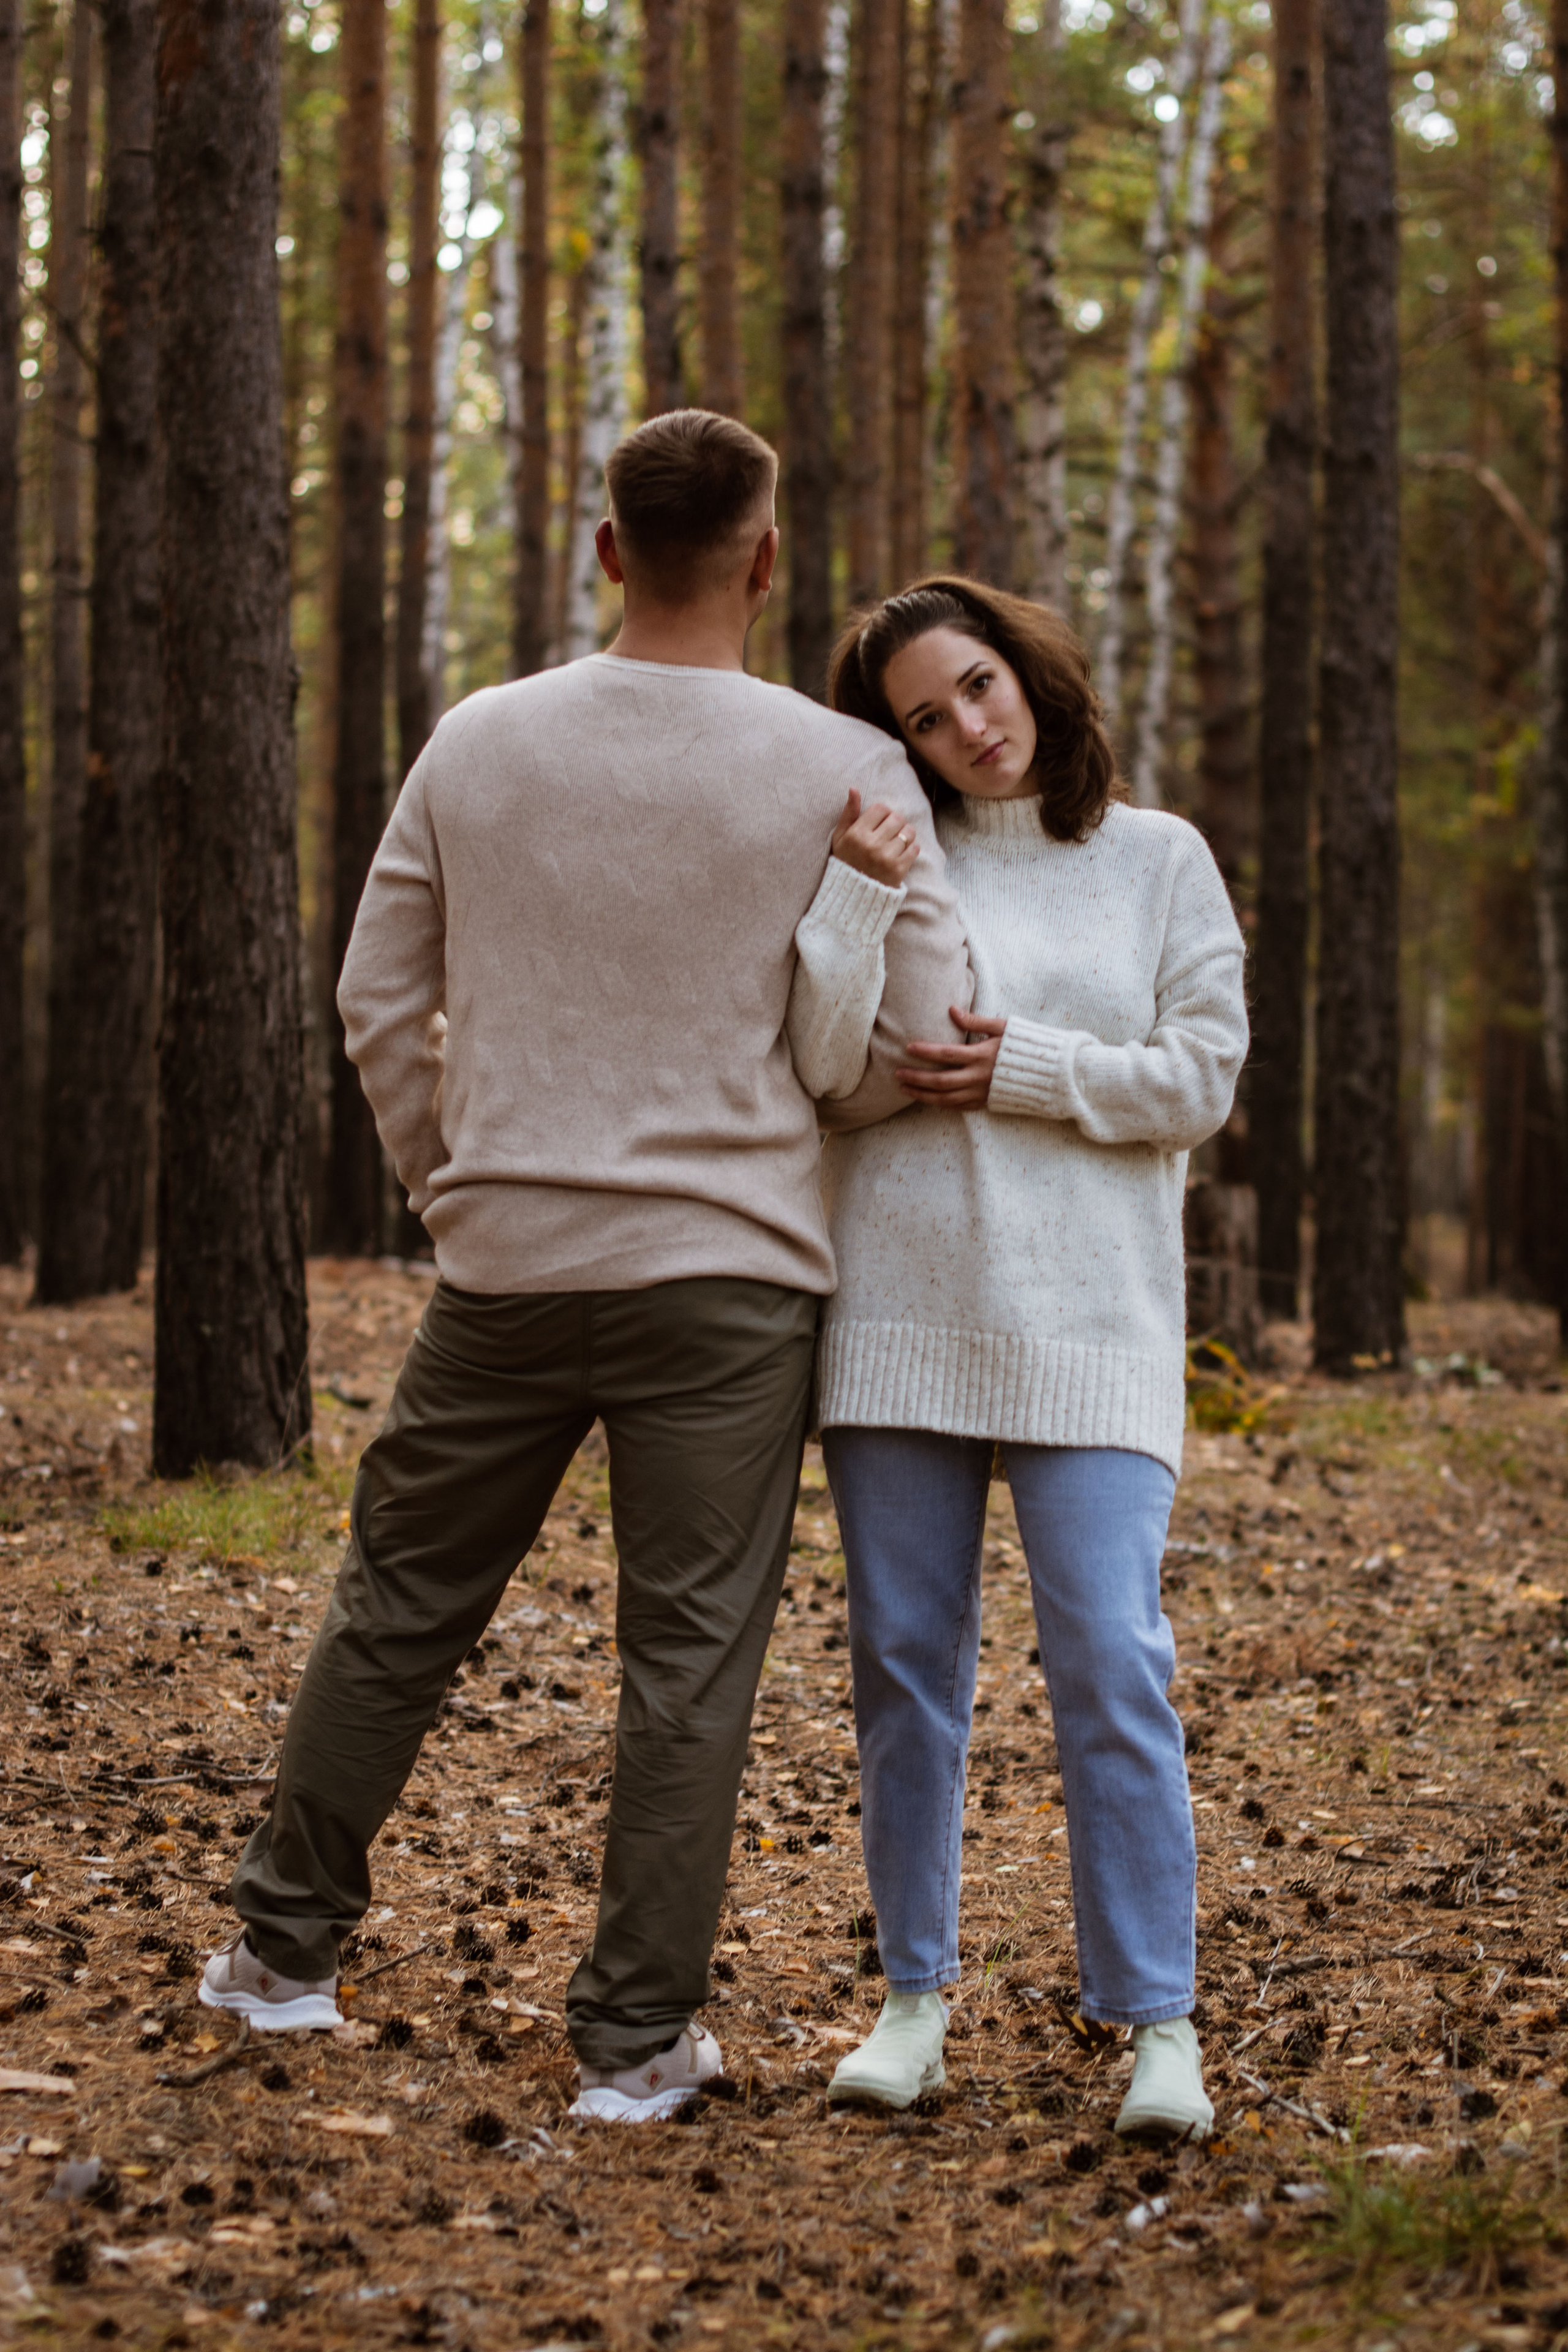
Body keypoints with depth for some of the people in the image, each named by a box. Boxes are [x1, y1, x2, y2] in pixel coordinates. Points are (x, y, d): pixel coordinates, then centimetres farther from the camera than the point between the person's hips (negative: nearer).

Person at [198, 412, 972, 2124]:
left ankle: (285, 1947, 26)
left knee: (399, 1605, 16)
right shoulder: (843, 773, -7)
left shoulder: (478, 743, 2)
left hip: (506, 1261, 3)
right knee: (689, 1659, 5)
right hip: (727, 1274, -2)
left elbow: (378, 1003, 8)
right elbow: (917, 1034, -7)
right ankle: (638, 2034, 11)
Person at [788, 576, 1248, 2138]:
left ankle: (1155, 2015, -1)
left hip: (1087, 1321, -2)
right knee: (905, 1659, 6)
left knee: (1111, 1660, -8)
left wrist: (1022, 1067, -9)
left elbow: (1202, 1076, 2)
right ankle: (916, 1990, 17)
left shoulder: (1158, 858, 9)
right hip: (898, 1309, 2)